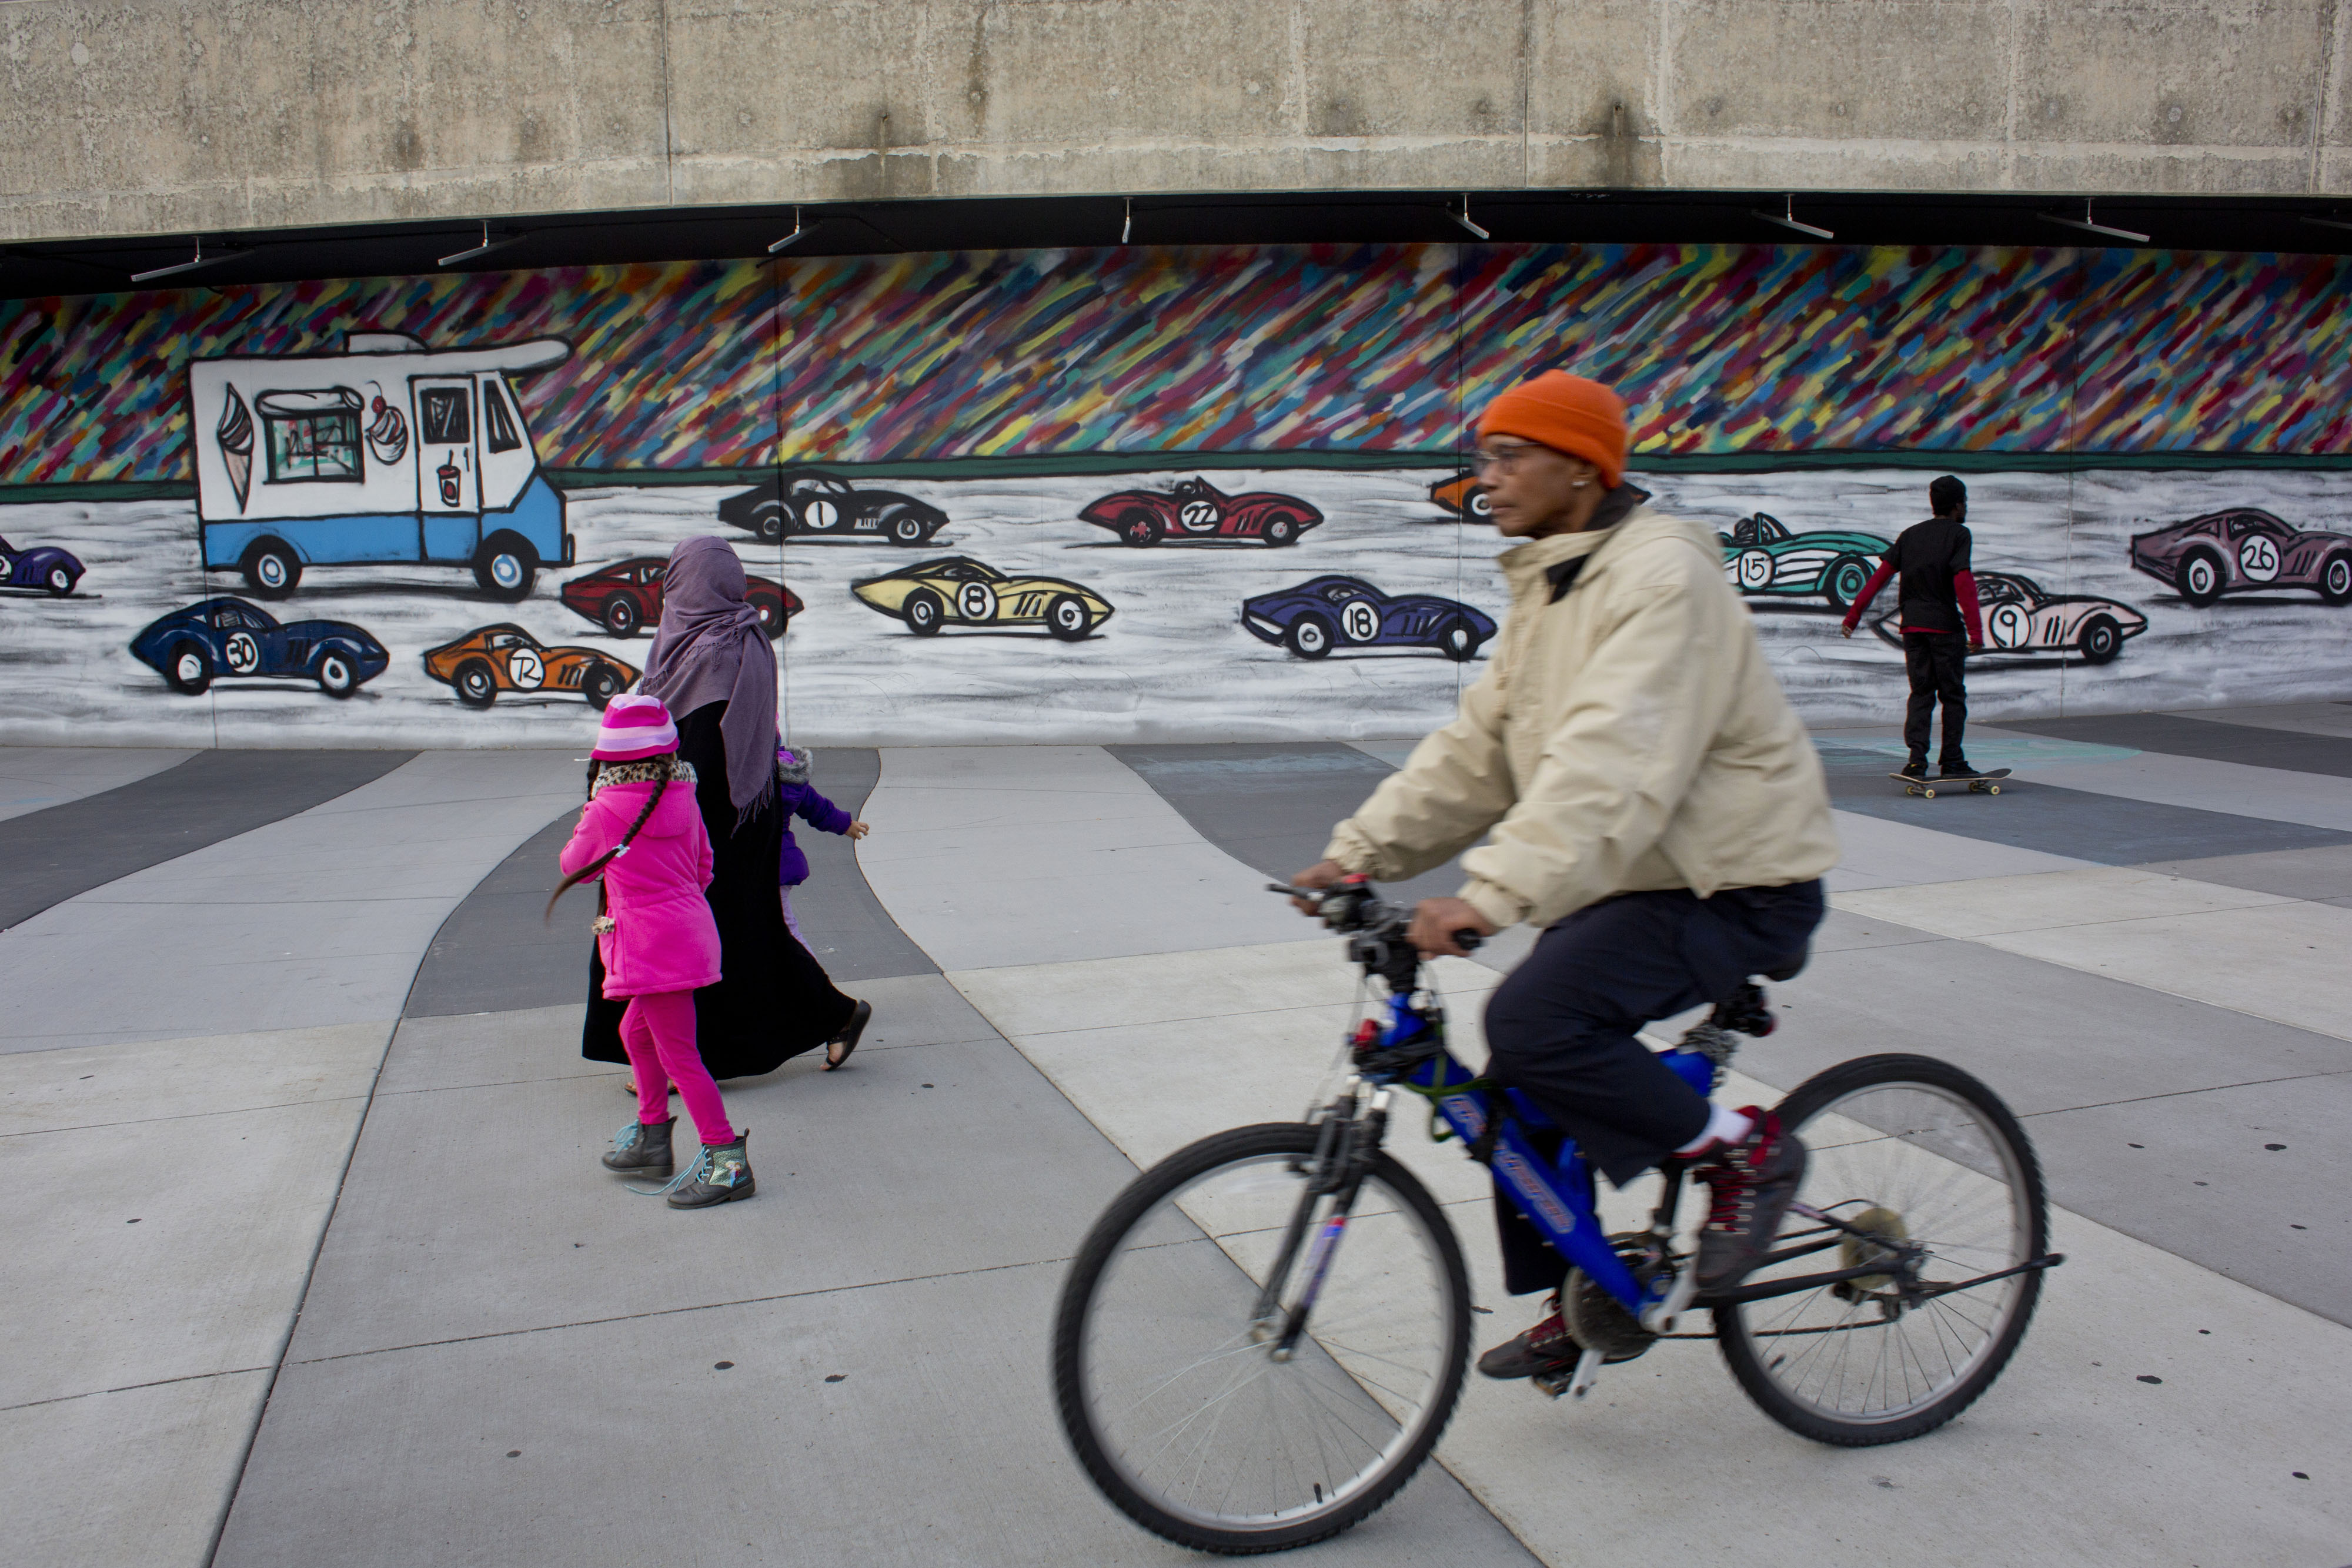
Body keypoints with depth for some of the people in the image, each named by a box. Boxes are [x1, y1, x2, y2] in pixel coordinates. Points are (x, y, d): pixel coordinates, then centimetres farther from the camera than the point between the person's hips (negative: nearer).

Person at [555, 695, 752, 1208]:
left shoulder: (606, 810, -13)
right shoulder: (682, 799, 3)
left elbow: (575, 867, 4)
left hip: (652, 945, -8)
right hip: (690, 928, 8)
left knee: (678, 1055, -5)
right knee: (636, 1031, 24)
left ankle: (728, 1161, -5)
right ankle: (651, 1141, 35)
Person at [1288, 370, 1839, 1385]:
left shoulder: (1662, 576, -19)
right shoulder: (1547, 588, 12)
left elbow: (1613, 766, -33)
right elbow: (1476, 746, 9)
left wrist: (1493, 895, -42)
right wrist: (1363, 848, -2)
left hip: (1733, 885, -9)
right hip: (1636, 879, 9)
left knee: (1534, 1025, -26)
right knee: (1525, 1077, 7)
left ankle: (1743, 1150, -3)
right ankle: (1574, 1305, 25)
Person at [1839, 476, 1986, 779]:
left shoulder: (1911, 534, 13)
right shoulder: (1959, 534, -2)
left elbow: (1881, 574, 6)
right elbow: (1963, 583, -13)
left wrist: (1854, 614, 7)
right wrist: (1976, 631, -16)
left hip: (1912, 624, 4)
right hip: (1944, 624, -4)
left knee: (1921, 694, 7)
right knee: (1953, 695, 6)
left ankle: (1917, 759, -8)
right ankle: (1952, 761, 7)